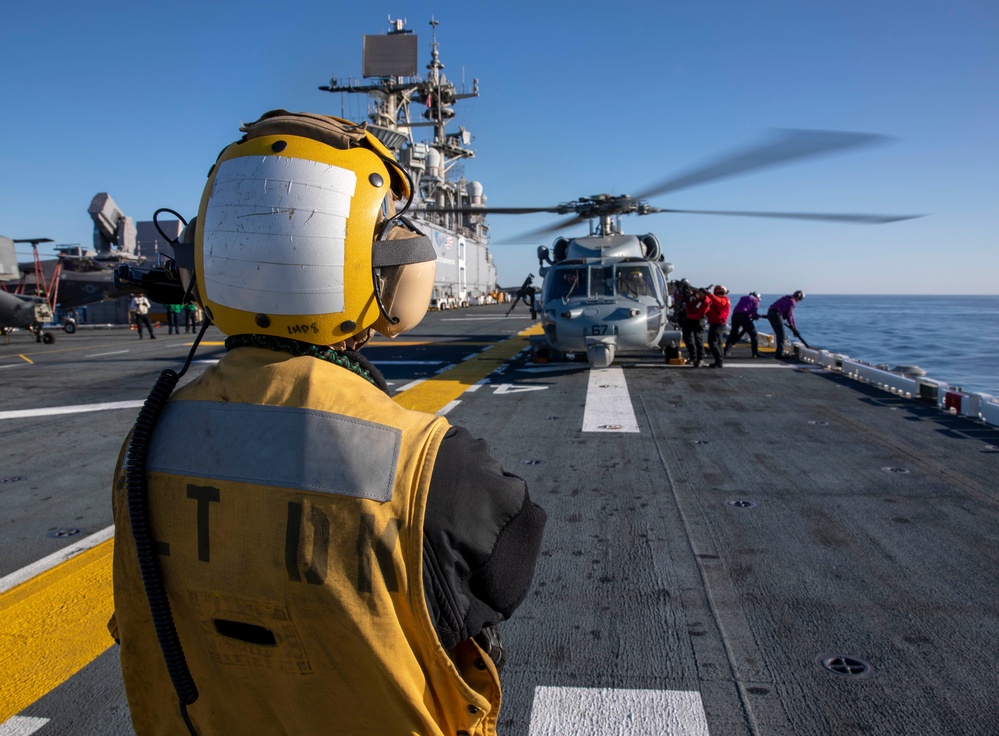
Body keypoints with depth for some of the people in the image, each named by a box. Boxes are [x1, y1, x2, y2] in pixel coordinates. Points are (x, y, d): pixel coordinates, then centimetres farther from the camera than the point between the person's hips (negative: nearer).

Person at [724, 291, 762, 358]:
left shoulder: (743, 298, 30)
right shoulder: (756, 300, 13)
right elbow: (754, 313, -1)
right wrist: (757, 316, 20)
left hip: (735, 315, 6)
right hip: (744, 316, -5)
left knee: (733, 334, 21)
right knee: (754, 334, 5)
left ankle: (726, 350, 19)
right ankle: (755, 353, 2)